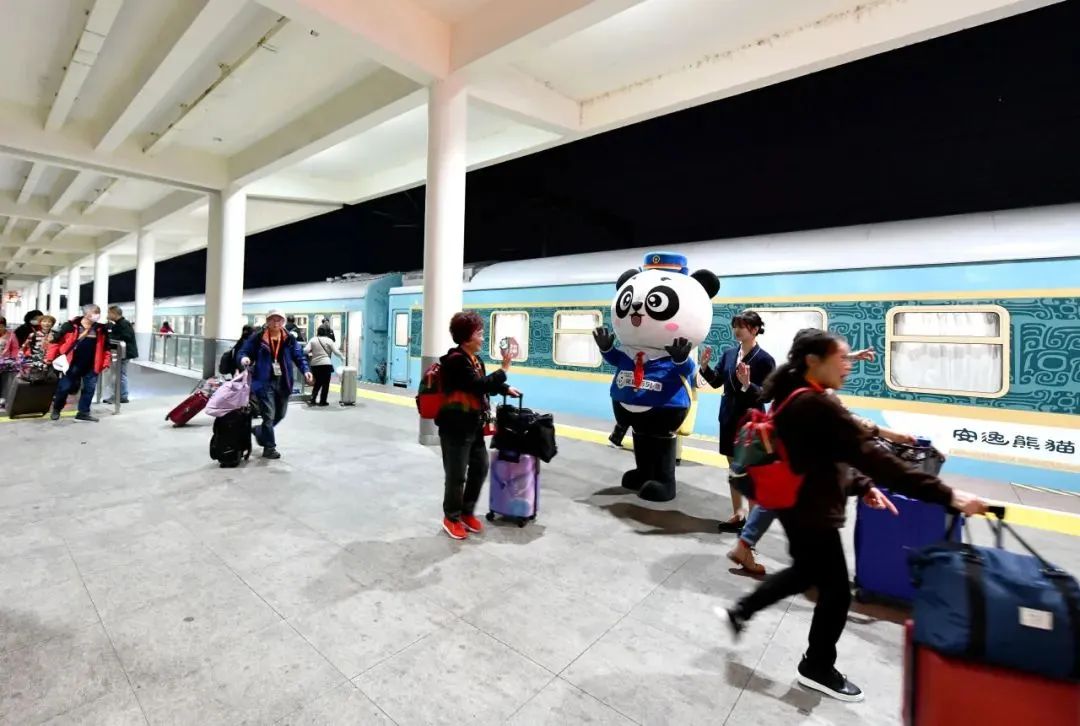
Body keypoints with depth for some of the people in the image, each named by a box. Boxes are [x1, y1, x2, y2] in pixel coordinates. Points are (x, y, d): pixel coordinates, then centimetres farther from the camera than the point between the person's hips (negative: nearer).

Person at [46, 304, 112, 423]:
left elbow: (105, 347, 9)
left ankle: (83, 413, 17)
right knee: (65, 387, 6)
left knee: (89, 389, 7)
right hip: (73, 364, -3)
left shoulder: (101, 329, 2)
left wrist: (106, 362, 5)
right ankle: (56, 409, 28)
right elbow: (57, 341, -4)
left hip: (91, 366, 3)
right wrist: (50, 357, -6)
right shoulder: (71, 325, -9)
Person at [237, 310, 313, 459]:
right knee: (269, 415, -4)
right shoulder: (257, 337, -5)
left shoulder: (289, 339, 3)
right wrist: (244, 358, -24)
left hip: (283, 383, 4)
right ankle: (269, 447, 10)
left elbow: (299, 356, 2)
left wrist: (306, 370, -13)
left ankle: (259, 431, 45)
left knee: (280, 414, 18)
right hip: (264, 382, -4)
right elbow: (243, 351, 0)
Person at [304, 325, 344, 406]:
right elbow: (336, 352, -3)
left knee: (317, 383, 18)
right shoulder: (329, 340, -1)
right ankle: (322, 401, 7)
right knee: (325, 384, 6)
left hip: (315, 364, 4)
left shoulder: (313, 340, 6)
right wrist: (343, 356, 14)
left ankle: (311, 399, 9)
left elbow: (306, 350, -3)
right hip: (326, 364, -4)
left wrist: (312, 352, 18)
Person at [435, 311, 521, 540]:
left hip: (474, 426, 9)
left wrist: (506, 390, 13)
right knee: (456, 475, 5)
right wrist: (504, 368, -19)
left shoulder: (475, 359, 10)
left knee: (480, 469, 18)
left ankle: (467, 513, 36)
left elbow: (484, 384, 23)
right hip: (456, 427, -9)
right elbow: (479, 385, -25)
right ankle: (452, 518, 26)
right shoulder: (456, 360, -18)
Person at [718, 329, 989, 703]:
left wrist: (861, 486, 6)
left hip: (797, 505, 10)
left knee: (806, 571, 29)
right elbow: (873, 457, -28)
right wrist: (946, 495, -26)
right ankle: (818, 668, 34)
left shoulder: (792, 397, 5)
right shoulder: (818, 406, -26)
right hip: (811, 511, -10)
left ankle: (740, 611, 38)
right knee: (836, 591, 11)